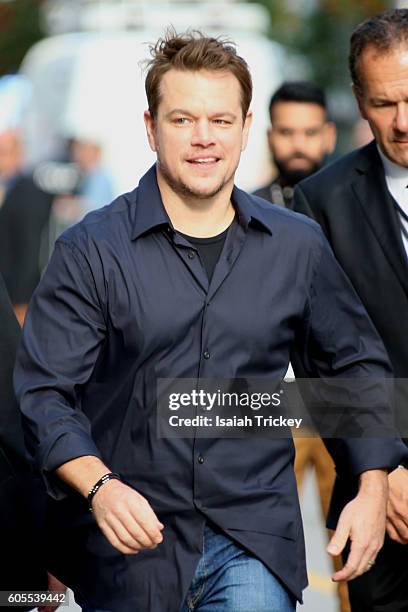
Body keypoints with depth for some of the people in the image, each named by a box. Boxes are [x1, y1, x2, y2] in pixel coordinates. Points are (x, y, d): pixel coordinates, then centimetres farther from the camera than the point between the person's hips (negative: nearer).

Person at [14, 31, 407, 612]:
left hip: (254, 542, 1)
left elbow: (355, 366, 18)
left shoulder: (298, 246, 6)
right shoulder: (90, 250, -3)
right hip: (129, 544, -1)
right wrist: (99, 486, -24)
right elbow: (45, 391, -7)